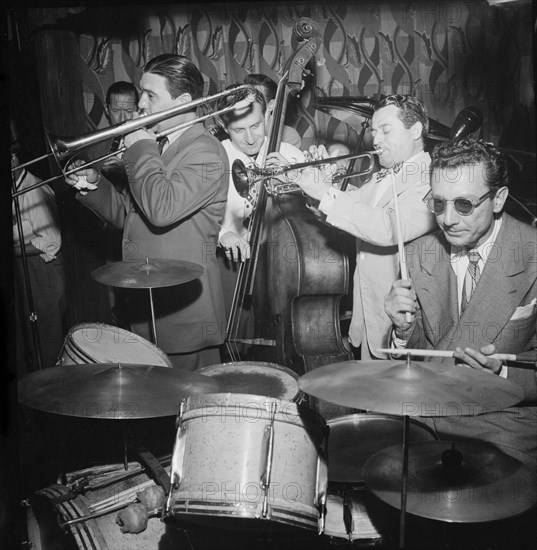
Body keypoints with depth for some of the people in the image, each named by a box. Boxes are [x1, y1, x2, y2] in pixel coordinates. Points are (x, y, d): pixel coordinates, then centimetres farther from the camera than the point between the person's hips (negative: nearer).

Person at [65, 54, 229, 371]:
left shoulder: (205, 152, -15)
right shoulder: (158, 146, 15)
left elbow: (162, 210, -31)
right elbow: (129, 216, 19)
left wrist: (142, 150, -17)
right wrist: (93, 185, 2)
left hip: (185, 314, -9)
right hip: (147, 312, 9)